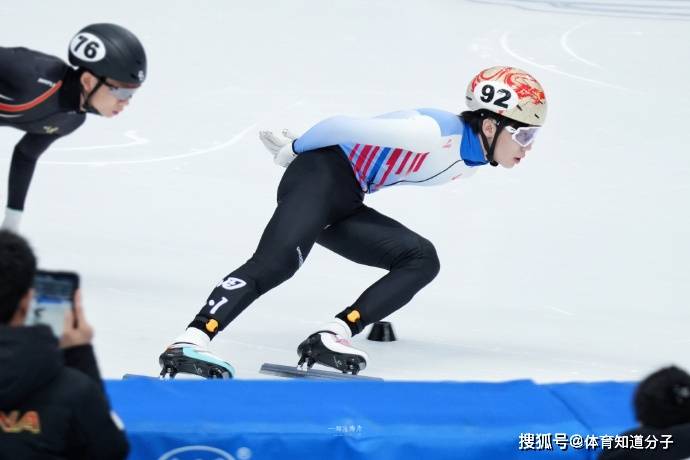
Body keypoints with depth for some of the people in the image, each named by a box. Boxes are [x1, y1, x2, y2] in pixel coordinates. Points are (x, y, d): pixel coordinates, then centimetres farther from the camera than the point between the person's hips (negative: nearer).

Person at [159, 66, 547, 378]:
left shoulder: (473, 159, 7)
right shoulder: (434, 132, -24)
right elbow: (341, 127, -19)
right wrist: (293, 149, -2)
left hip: (344, 204, 9)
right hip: (320, 178, -9)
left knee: (422, 260, -4)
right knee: (277, 261, -29)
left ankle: (333, 336, -17)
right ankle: (193, 340, -41)